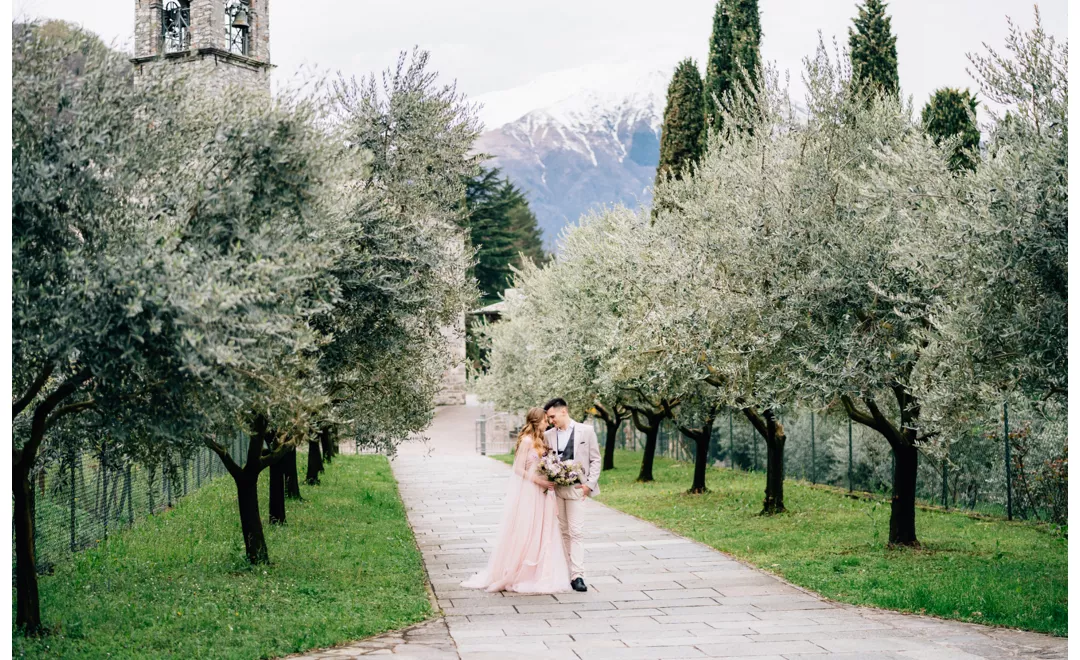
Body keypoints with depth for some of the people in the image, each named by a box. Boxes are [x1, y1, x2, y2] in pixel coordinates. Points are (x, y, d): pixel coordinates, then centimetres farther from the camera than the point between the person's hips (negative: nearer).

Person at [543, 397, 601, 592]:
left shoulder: (586, 431, 1)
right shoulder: (548, 435, 8)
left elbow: (595, 460, 3)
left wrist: (589, 484, -6)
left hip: (576, 488, -3)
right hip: (555, 488, 3)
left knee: (576, 532, -8)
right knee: (562, 531, 8)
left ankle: (577, 575, -10)